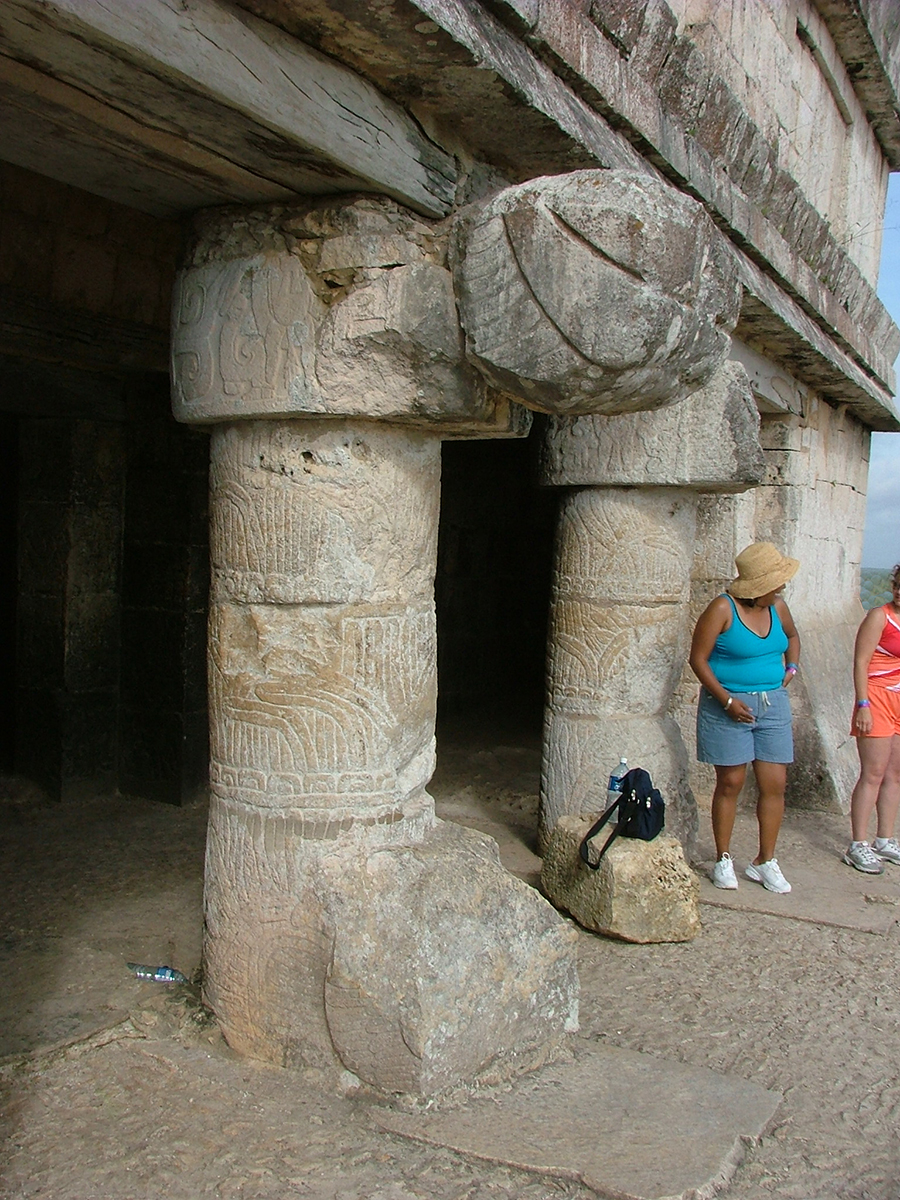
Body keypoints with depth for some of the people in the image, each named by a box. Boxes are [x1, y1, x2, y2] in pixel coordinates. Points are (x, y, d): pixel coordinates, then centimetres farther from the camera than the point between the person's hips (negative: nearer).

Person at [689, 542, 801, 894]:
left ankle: (765, 861, 17)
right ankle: (723, 859, 16)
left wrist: (791, 668, 10)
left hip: (773, 704, 5)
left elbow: (792, 637, 27)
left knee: (775, 784, 3)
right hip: (728, 705, -5)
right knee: (730, 783, 2)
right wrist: (727, 700, -16)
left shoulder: (777, 607, 5)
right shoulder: (723, 609, -13)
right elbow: (698, 659, -12)